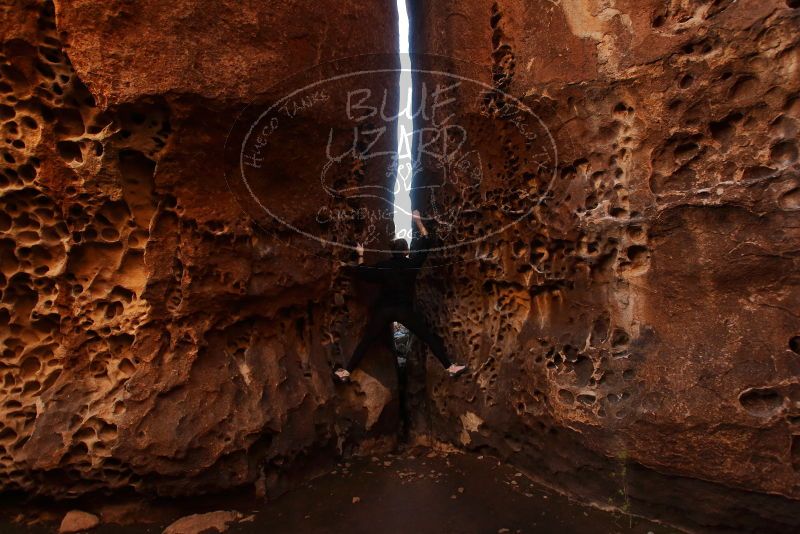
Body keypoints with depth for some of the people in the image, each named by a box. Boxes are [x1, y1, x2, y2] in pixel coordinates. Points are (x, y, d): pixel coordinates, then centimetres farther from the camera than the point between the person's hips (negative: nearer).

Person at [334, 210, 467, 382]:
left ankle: (346, 372, 6)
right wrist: (418, 222, 14)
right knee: (430, 337, 3)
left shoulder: (383, 266, 2)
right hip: (406, 310, -1)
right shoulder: (412, 263, -1)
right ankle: (450, 367, 0)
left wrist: (360, 255, 22)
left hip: (384, 310, 1)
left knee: (366, 341, 6)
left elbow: (361, 273, 10)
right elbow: (425, 242, 7)